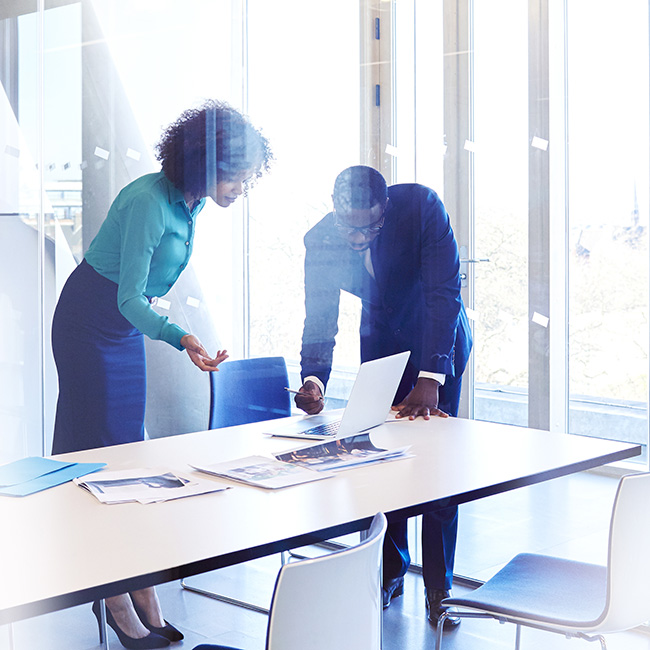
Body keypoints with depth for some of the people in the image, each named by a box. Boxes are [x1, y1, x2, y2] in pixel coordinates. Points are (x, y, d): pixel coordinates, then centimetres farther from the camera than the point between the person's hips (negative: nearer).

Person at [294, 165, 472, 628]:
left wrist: (430, 379, -42)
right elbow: (320, 320, -16)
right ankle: (391, 572, 18)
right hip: (382, 342, 3)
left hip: (440, 338, -3)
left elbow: (445, 291, -33)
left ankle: (438, 588, 4)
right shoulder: (321, 241, -21)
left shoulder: (422, 206, -31)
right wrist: (313, 379, -36)